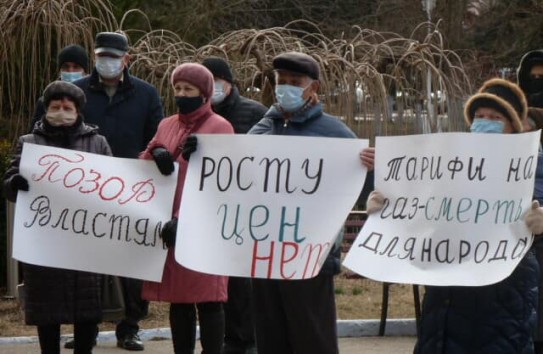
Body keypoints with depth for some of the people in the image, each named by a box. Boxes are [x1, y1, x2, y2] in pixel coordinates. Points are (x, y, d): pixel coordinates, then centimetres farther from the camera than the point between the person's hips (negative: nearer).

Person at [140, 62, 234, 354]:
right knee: (178, 300, 9)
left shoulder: (219, 127, -2)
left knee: (208, 301, -7)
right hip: (168, 227, 6)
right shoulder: (167, 126, 17)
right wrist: (156, 154, -7)